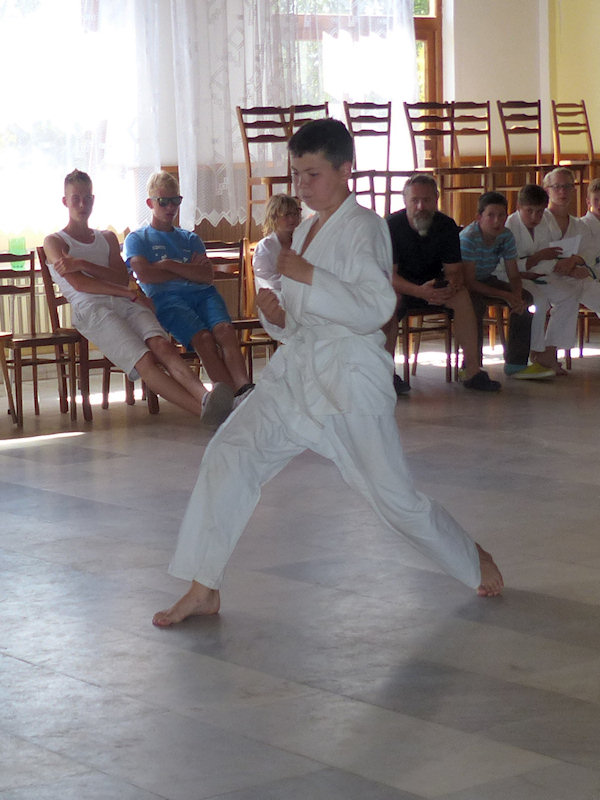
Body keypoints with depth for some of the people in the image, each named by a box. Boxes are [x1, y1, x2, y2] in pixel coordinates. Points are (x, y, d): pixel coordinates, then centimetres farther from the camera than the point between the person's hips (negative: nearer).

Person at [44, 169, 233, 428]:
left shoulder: (108, 238, 34)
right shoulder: (54, 242, 18)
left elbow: (123, 278, 16)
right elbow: (78, 283, 0)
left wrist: (83, 264, 0)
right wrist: (131, 294, -3)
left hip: (125, 303, 5)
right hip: (91, 310, -5)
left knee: (161, 345, -31)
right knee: (144, 361, -31)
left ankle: (203, 396, -57)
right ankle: (204, 410, -52)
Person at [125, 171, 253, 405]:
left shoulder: (190, 239, 31)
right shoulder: (137, 239, 21)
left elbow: (207, 276, 13)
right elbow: (144, 274, 0)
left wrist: (169, 265, 4)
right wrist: (189, 270, 9)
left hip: (202, 293, 3)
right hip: (166, 298, -3)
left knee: (225, 330, -32)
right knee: (203, 338, -33)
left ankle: (244, 387, -53)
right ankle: (233, 396, -46)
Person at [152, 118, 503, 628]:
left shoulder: (363, 227, -11)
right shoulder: (306, 231, 14)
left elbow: (376, 308, -23)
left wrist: (307, 277, -26)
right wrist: (282, 304, 11)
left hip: (350, 380, -7)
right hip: (296, 372, 7)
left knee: (394, 497, -1)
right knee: (229, 456, -8)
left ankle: (476, 563, 25)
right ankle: (204, 589, -2)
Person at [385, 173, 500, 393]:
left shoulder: (446, 226, -7)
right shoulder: (392, 225, -18)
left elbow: (453, 270, -6)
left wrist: (450, 287, -33)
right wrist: (420, 291, -41)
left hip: (433, 283, 3)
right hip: (401, 286, -3)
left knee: (462, 295, -26)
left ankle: (473, 370, -26)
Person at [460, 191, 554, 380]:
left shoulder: (506, 236, -8)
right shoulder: (469, 238, -27)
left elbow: (514, 276, -3)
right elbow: (469, 282, -28)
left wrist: (517, 295, -27)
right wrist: (506, 296, -31)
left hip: (486, 280, 7)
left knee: (524, 298, -10)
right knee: (477, 303, -37)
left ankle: (516, 363, -6)